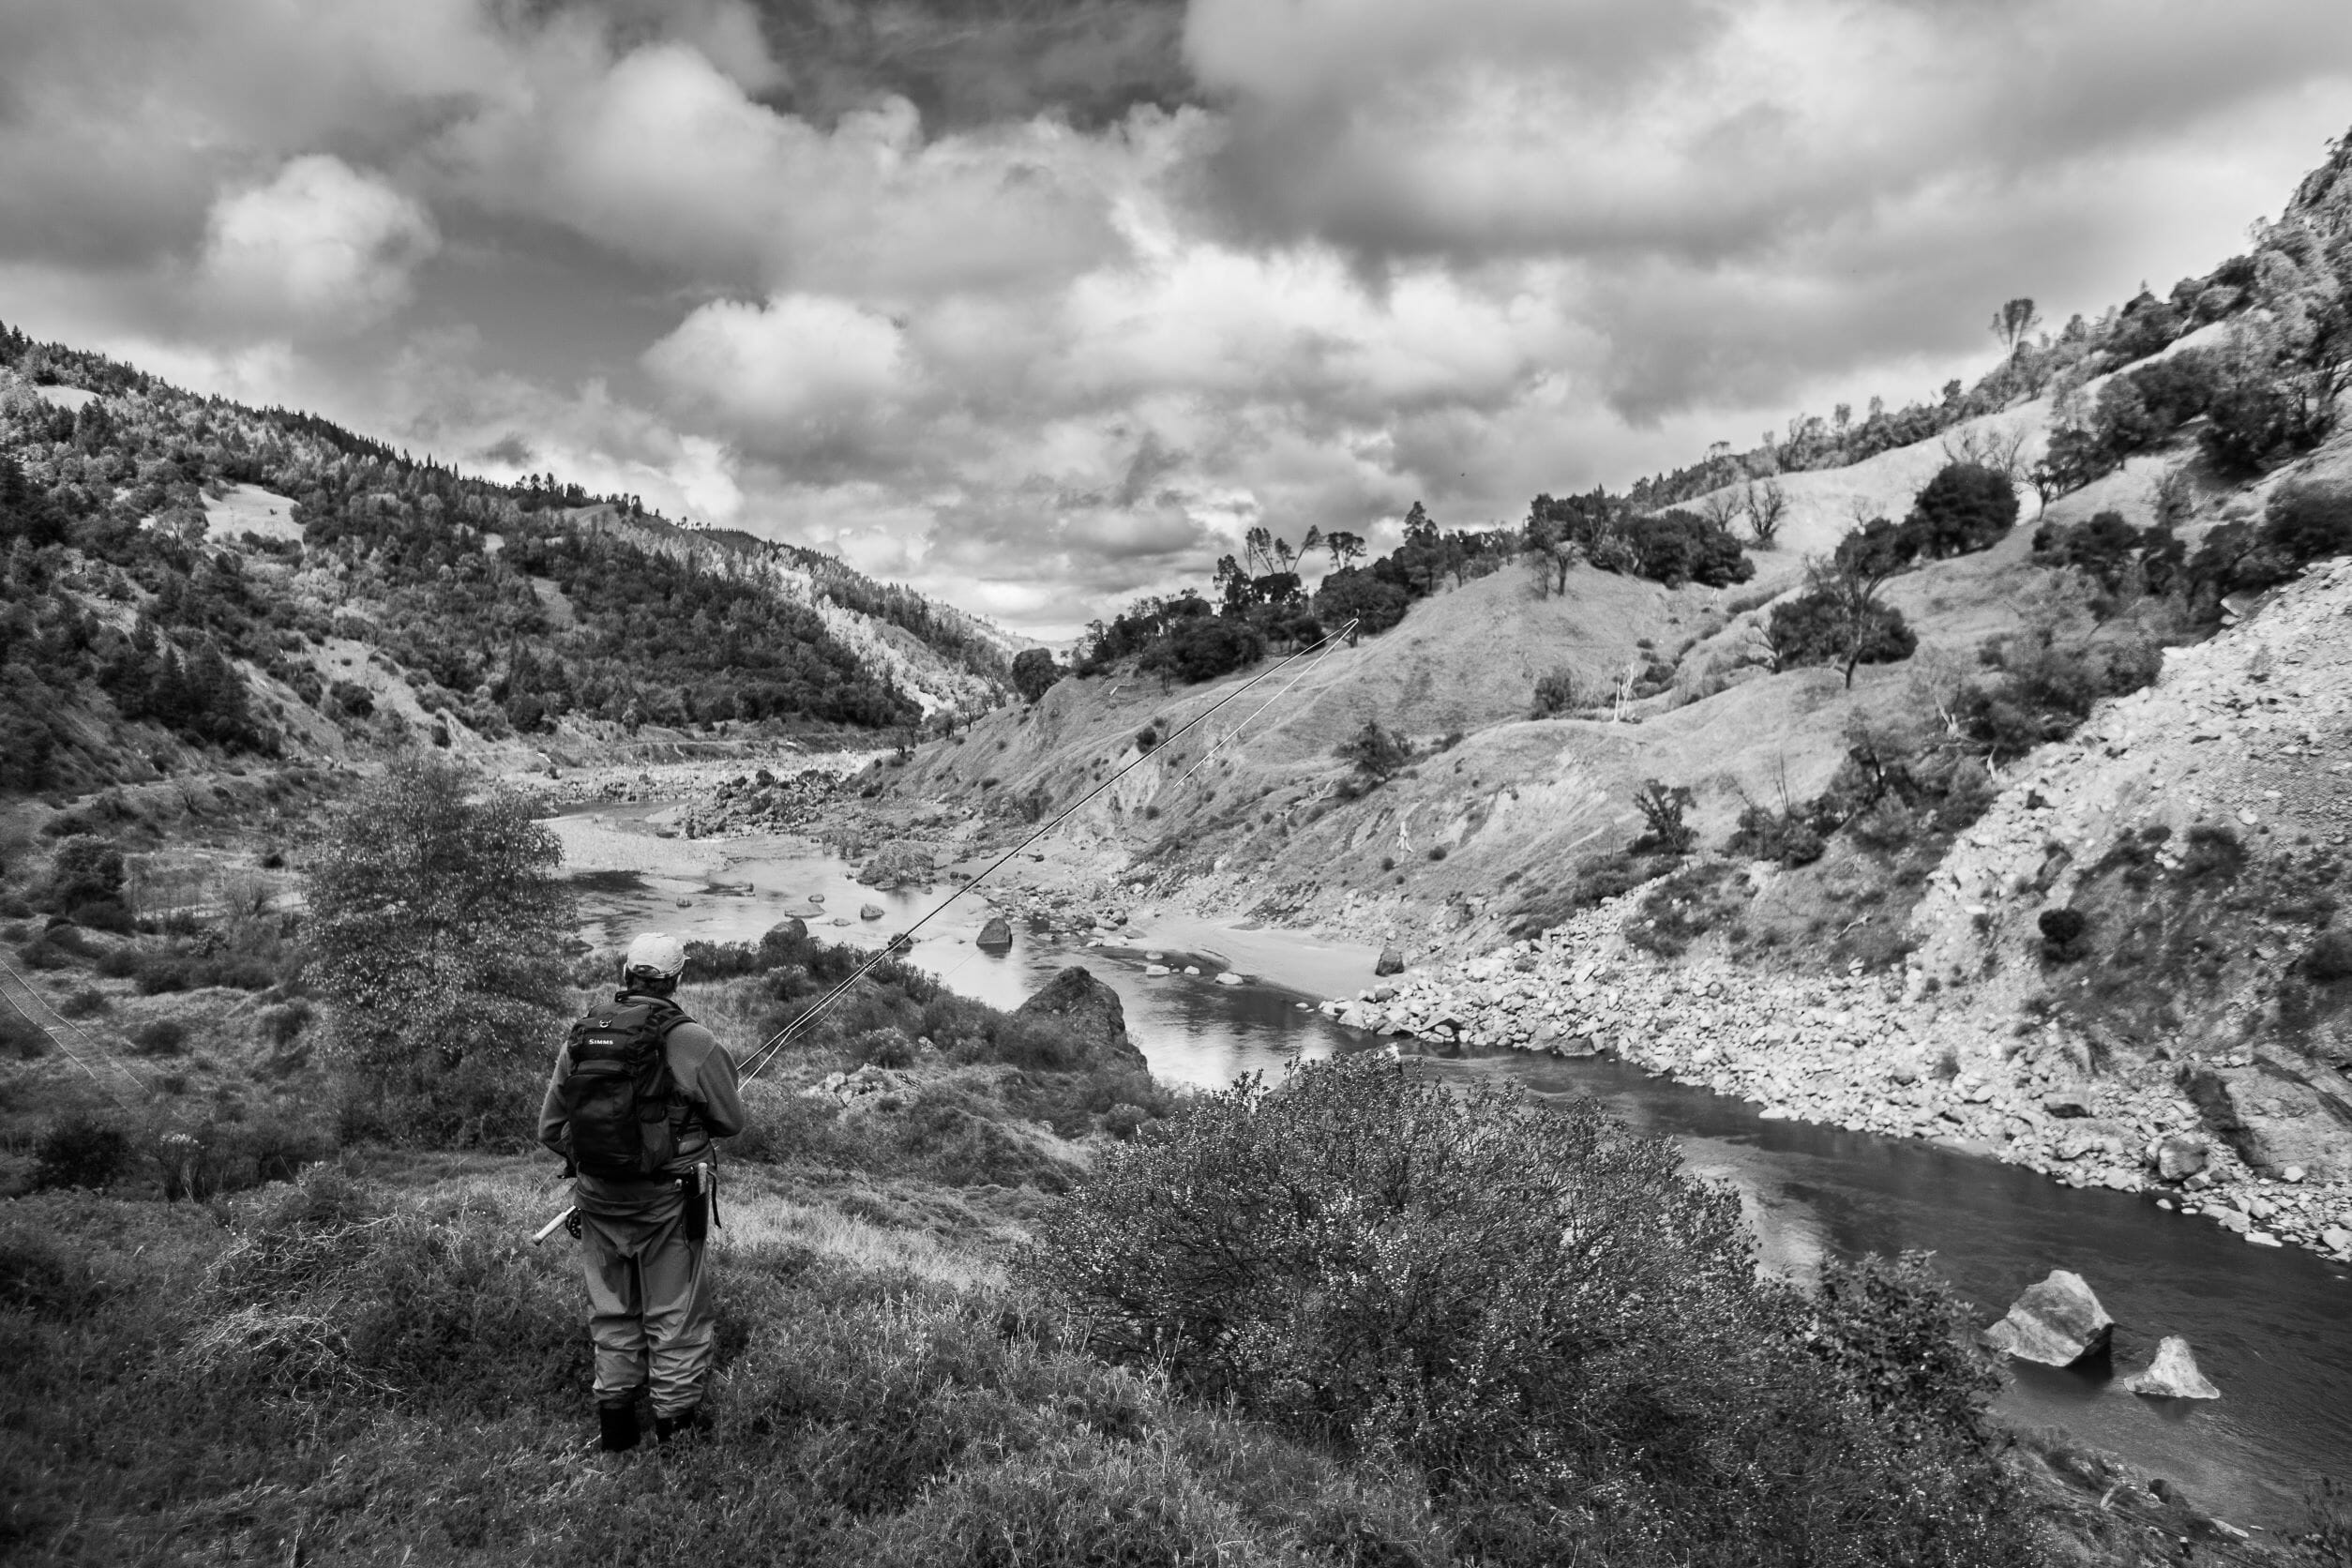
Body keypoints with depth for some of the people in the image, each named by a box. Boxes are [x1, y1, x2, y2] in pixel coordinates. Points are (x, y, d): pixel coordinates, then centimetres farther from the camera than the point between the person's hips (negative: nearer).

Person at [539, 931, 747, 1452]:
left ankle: (614, 1421, 26)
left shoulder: (579, 1038, 0)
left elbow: (549, 1129, 7)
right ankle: (676, 1422, 16)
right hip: (667, 1199, -4)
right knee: (675, 1314, 9)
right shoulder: (692, 1042, -14)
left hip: (597, 1196, 4)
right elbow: (731, 1121, -5)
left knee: (612, 1311, 18)